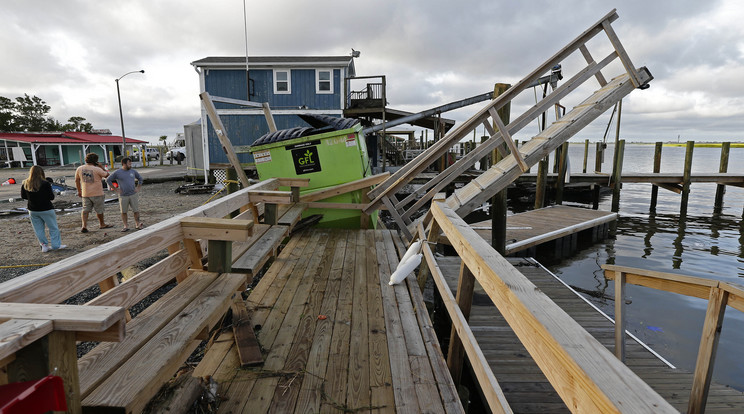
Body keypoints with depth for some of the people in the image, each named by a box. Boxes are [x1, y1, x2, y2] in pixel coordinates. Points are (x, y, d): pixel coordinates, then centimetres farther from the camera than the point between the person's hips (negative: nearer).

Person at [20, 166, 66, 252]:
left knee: (39, 229, 14)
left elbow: (23, 196, 8)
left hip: (32, 210, 5)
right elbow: (51, 197, -14)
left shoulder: (25, 184, -2)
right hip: (46, 209, -5)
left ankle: (44, 245, 18)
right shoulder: (45, 184, -17)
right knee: (53, 228, 7)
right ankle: (56, 245, 9)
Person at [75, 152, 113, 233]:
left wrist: (79, 191, 19)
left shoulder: (79, 168, 1)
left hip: (85, 194, 4)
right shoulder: (97, 169, -17)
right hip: (97, 193, -4)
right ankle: (102, 224, 27)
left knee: (85, 209, 10)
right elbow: (107, 175, -3)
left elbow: (77, 180, 10)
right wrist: (102, 167, 3)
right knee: (99, 210, 11)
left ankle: (84, 226, -1)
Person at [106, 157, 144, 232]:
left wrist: (138, 188, 9)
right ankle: (126, 226, 11)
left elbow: (140, 178, 20)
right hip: (123, 196, -1)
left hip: (133, 195, 2)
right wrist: (115, 189, -1)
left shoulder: (133, 171, 7)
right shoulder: (117, 172, -1)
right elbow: (108, 180, 3)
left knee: (136, 210, -1)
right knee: (123, 212, 3)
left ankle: (137, 224, 10)